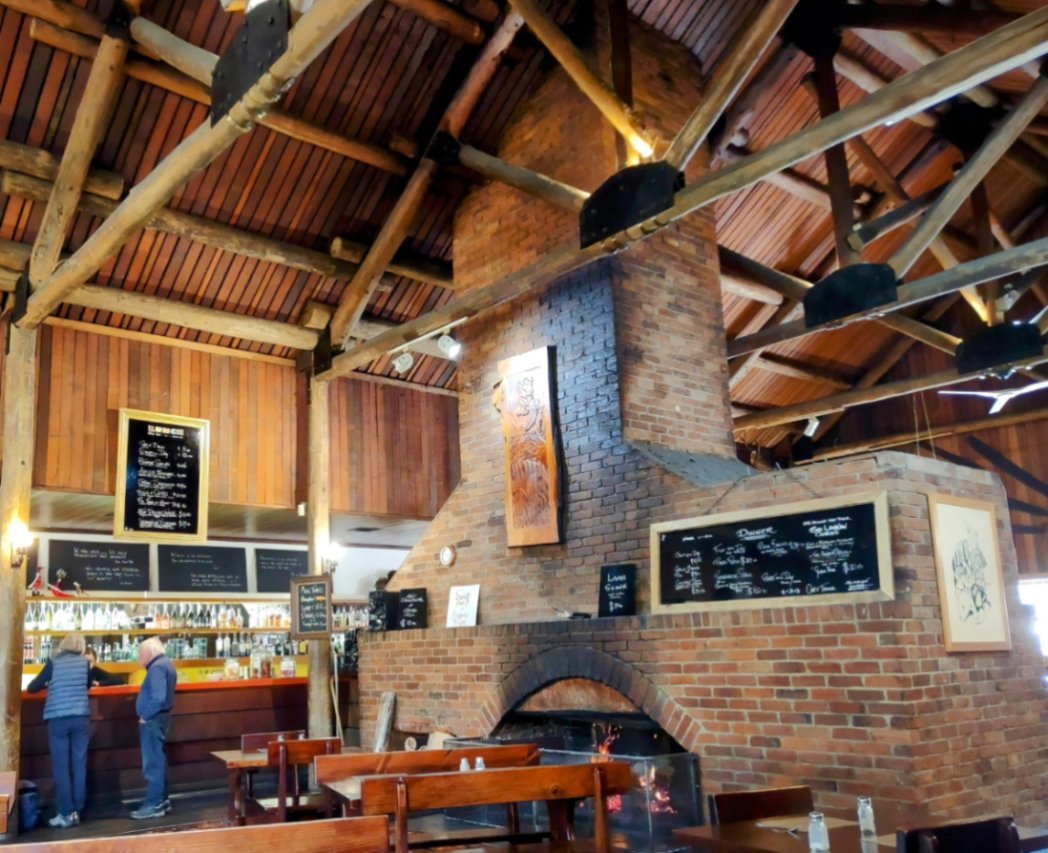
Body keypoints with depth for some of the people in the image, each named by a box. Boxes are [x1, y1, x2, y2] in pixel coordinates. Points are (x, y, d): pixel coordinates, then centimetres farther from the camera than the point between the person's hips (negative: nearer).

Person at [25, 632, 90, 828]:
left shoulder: (53, 663, 1)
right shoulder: (85, 663, 5)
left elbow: (32, 688, 8)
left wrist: (49, 684, 26)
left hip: (58, 719, -2)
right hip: (80, 718, 2)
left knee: (61, 766, 2)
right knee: (79, 765, 6)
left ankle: (67, 813, 0)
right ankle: (77, 810, 10)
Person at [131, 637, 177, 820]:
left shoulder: (157, 667, -18)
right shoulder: (165, 664, 14)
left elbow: (158, 697, -26)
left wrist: (145, 716, -16)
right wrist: (148, 715, 11)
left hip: (153, 719, -10)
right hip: (159, 718, 10)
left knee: (153, 762, -5)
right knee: (158, 760, 15)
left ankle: (154, 804, -1)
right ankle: (161, 800, 22)